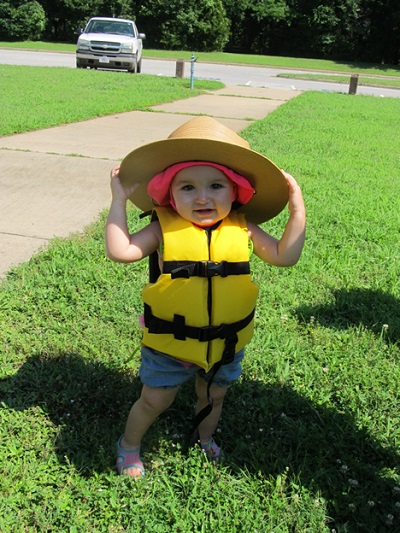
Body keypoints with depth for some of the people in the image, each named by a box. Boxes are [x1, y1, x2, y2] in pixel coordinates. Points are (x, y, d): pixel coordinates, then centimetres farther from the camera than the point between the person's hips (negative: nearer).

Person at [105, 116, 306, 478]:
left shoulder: (243, 230, -9)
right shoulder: (164, 229, -15)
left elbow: (285, 256, -8)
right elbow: (120, 251, -22)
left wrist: (297, 207, -15)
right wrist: (119, 200, -21)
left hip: (225, 343, 3)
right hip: (170, 344, -3)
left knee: (214, 396, 27)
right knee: (155, 401, 14)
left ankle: (205, 438, 58)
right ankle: (129, 445, 44)